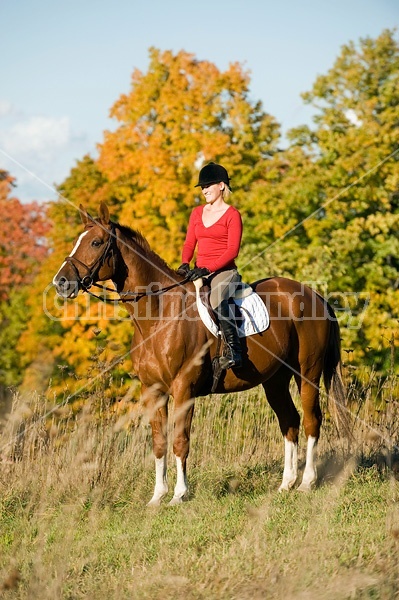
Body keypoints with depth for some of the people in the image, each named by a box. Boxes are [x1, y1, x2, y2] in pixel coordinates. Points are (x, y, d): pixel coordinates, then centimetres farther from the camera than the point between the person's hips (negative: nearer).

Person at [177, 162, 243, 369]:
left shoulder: (232, 215, -3)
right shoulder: (197, 213, 16)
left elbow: (232, 250, -11)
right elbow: (189, 243, 14)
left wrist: (207, 269, -21)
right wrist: (185, 264, -8)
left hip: (224, 271, -8)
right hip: (199, 272, 8)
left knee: (217, 300, -36)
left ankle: (233, 350, -42)